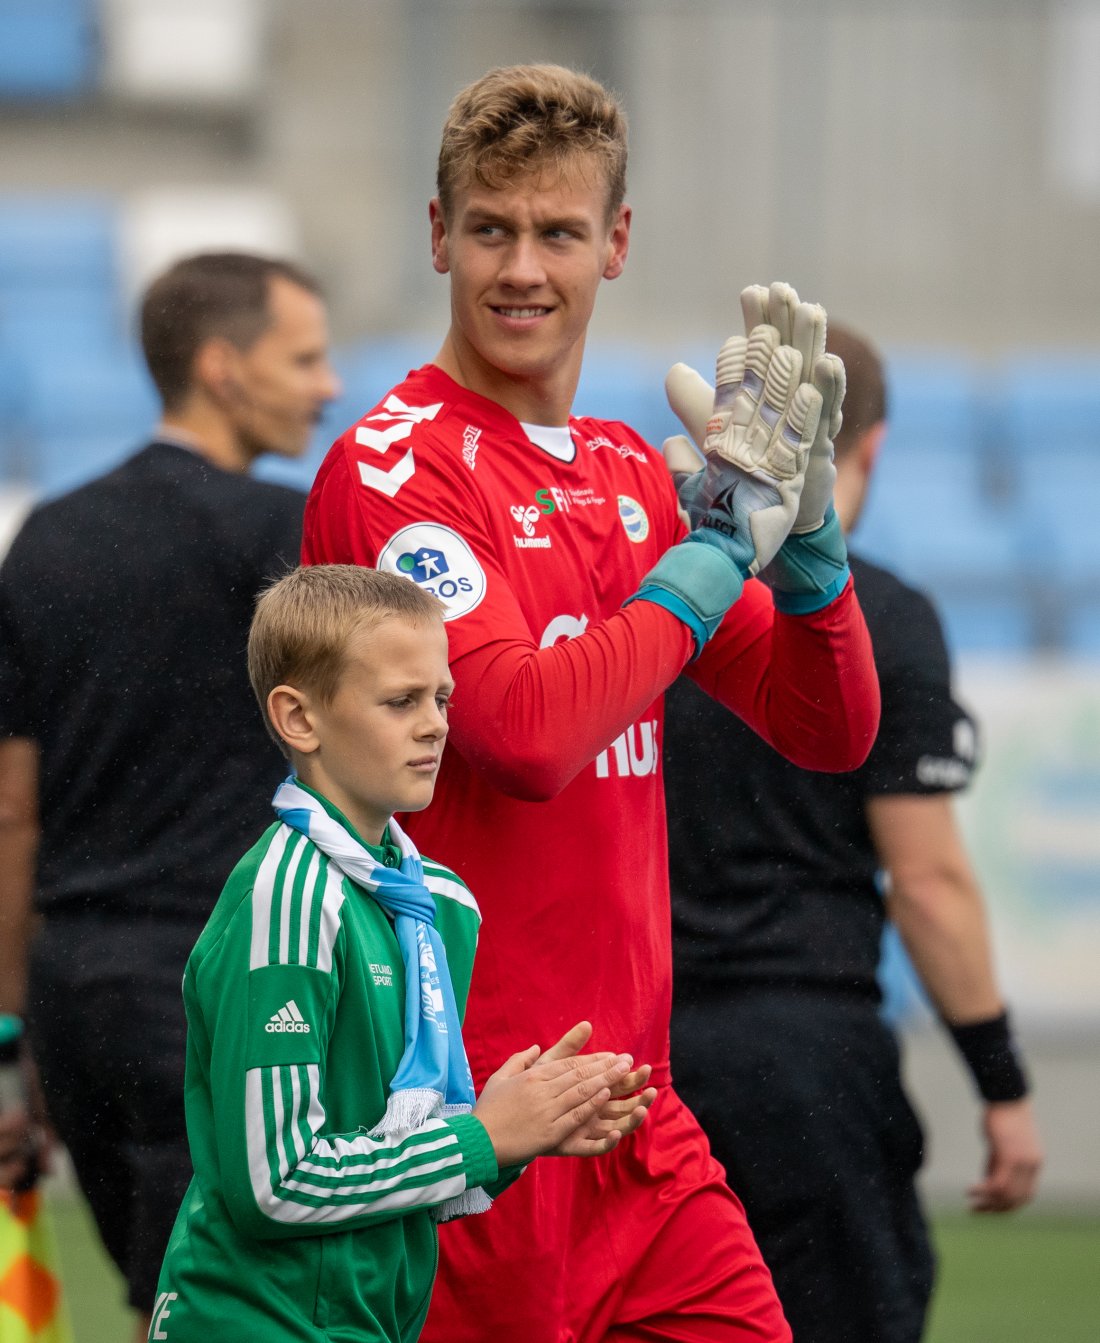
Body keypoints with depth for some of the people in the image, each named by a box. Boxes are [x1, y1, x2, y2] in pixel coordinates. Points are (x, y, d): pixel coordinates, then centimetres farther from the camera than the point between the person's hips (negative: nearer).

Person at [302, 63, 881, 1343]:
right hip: (472, 1112, -7)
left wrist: (805, 524, -3)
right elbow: (528, 732, -23)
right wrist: (722, 538, -14)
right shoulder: (392, 467, -10)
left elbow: (832, 729, 14)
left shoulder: (630, 473, 14)